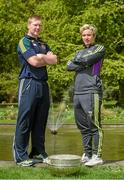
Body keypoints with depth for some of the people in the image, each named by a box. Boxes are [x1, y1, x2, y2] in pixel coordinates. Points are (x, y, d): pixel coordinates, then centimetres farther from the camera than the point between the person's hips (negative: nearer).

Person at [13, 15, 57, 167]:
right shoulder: (24, 42, 0)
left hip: (43, 84, 7)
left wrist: (41, 57, -6)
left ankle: (38, 153, 17)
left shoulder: (43, 44, 23)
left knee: (40, 121, 9)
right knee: (25, 121, -6)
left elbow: (54, 60, 9)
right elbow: (34, 61, -13)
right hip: (29, 82, -7)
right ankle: (20, 156, -3)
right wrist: (47, 58, 4)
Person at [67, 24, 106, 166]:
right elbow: (69, 66, 11)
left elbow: (88, 60, -10)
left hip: (92, 91, -7)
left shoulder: (100, 49, 8)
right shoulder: (80, 53, 26)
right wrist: (83, 64, -3)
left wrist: (77, 61, 8)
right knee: (83, 126, 8)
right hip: (77, 92, 7)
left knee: (94, 125, -9)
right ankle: (87, 154, 15)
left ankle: (97, 156, -6)